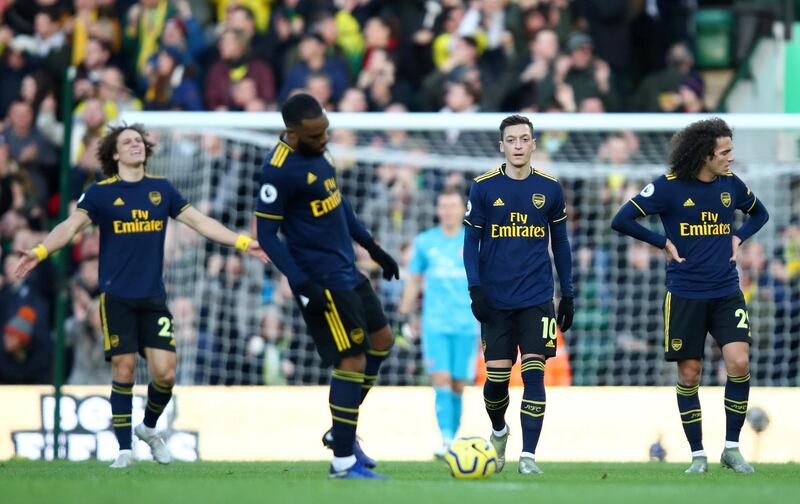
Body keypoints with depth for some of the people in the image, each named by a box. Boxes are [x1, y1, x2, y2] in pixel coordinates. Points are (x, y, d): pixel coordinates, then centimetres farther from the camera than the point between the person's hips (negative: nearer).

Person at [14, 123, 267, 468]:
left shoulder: (161, 189, 9)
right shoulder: (101, 192, -1)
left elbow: (200, 222, 13)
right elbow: (70, 226, -10)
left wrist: (243, 242, 8)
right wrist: (40, 252, -27)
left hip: (153, 297, 3)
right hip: (116, 297, -3)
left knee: (165, 372, -5)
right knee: (124, 370, -5)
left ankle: (149, 427, 23)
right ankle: (124, 449, 5)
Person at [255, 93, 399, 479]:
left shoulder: (315, 151, 5)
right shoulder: (280, 169, -22)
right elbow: (266, 234, -19)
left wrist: (372, 247, 20)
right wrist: (303, 284, -24)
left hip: (347, 270, 10)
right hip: (323, 281, -10)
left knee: (381, 341, 19)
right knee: (353, 361, -8)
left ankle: (341, 432, 28)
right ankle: (344, 461, 0)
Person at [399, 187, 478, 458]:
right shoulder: (424, 242, 7)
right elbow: (413, 281, 15)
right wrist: (403, 319, 14)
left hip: (466, 325, 0)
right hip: (435, 323, 0)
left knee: (458, 386, 2)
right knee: (441, 381, -15)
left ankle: (453, 440, 14)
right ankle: (446, 441, -22)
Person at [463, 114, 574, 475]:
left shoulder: (550, 189, 4)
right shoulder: (483, 188, 0)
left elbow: (560, 244, 12)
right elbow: (471, 241, 3)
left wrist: (568, 294, 11)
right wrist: (475, 288, -8)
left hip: (536, 299, 0)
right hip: (495, 300, 0)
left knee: (534, 373, -11)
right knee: (497, 376, 1)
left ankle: (528, 456, -9)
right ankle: (498, 432, 31)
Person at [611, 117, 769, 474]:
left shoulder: (731, 184, 4)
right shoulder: (669, 186, -9)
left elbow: (759, 213, 24)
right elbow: (622, 220, -7)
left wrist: (738, 237, 6)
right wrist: (664, 244, -6)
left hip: (726, 293, 3)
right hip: (685, 294, -3)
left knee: (739, 363, -12)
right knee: (689, 373, 1)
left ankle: (732, 448, 0)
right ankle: (697, 455, 13)